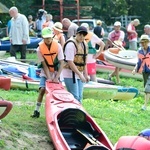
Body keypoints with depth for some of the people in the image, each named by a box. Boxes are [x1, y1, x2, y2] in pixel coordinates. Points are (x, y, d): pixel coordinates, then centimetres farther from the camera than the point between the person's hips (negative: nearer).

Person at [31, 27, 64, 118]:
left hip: (56, 71, 0)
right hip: (45, 72, 0)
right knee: (42, 89, -12)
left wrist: (57, 77, -23)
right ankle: (37, 110, -4)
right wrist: (49, 77, -22)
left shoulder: (58, 46, -17)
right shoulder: (40, 48, -15)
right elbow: (44, 64, -14)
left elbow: (61, 63, -17)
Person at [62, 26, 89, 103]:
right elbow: (70, 62, -21)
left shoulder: (84, 44, 10)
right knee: (74, 97, -12)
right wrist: (80, 75, -22)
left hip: (79, 74, 8)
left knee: (79, 97, 10)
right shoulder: (71, 44, -17)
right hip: (70, 74, -8)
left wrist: (85, 74, 15)